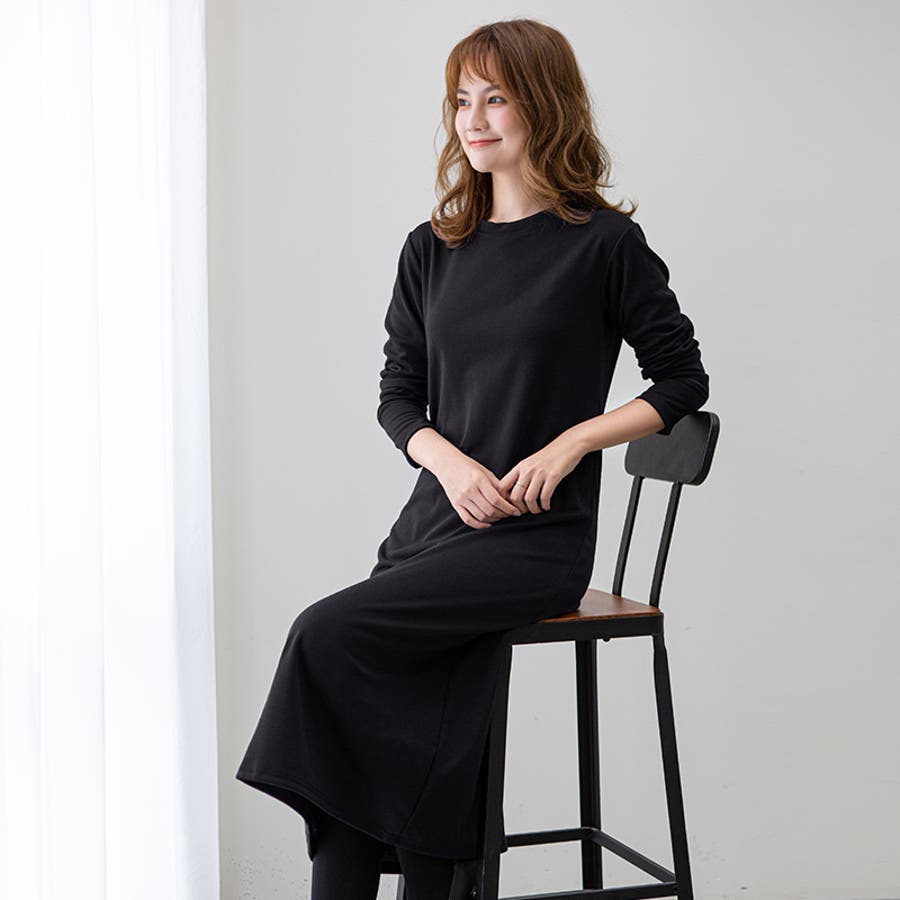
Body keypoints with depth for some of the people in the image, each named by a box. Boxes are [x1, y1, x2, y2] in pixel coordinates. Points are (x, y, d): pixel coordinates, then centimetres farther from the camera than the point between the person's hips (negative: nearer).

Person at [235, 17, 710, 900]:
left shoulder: (603, 244, -1)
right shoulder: (433, 249, 13)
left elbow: (682, 380, 3)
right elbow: (397, 396, 15)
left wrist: (569, 443, -10)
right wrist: (450, 461, -6)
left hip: (535, 538, -5)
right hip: (435, 522, 5)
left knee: (327, 633, -22)